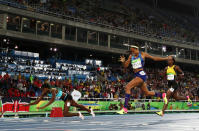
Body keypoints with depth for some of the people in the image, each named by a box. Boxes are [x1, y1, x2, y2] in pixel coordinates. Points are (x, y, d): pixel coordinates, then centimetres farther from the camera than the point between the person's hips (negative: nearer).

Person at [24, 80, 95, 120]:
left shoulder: (53, 90, -33)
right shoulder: (45, 93, -11)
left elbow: (52, 100, -47)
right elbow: (38, 100, -9)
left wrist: (44, 107, -52)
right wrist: (29, 104, -16)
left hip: (67, 97, -8)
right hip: (65, 99, 8)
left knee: (65, 114, -17)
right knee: (77, 105, 24)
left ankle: (78, 114, 4)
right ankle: (90, 110, 44)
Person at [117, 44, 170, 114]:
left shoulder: (142, 54, 0)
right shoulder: (131, 56, 12)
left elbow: (154, 58, 8)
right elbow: (125, 66, 12)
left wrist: (166, 58, 9)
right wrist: (123, 61, -11)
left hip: (141, 74, -7)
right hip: (136, 76, 7)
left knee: (127, 87, -22)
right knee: (146, 93, 17)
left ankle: (125, 108, -23)